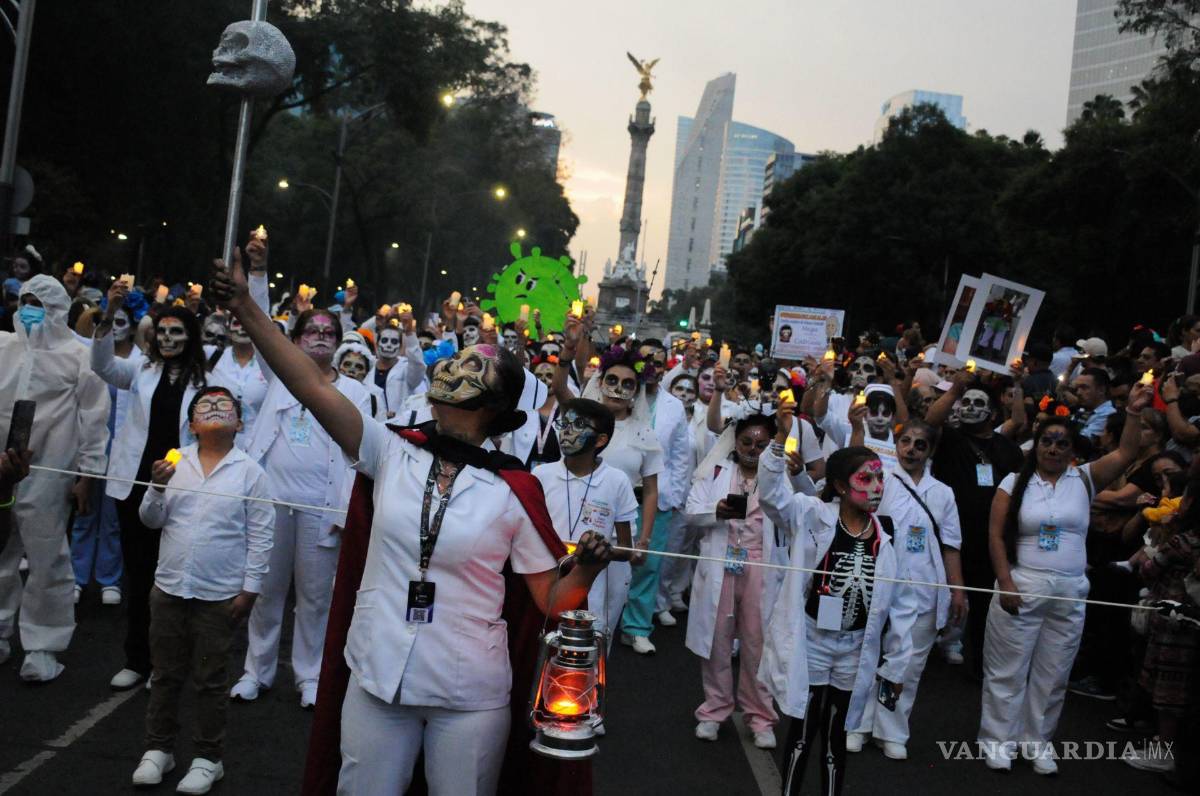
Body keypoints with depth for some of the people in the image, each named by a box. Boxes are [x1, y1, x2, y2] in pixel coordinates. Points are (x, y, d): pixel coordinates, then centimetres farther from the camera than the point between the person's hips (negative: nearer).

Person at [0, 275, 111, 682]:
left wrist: (87, 474, -7)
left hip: (46, 476, -5)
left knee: (48, 564, 2)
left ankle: (42, 646, 14)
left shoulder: (77, 356, -4)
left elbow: (93, 419, -5)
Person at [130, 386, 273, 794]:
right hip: (169, 588, 3)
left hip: (220, 596, -3)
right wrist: (158, 487, -16)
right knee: (165, 674, 16)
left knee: (210, 680, 9)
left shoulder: (250, 472, -7)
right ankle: (158, 748, 32)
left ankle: (208, 758, 23)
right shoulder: (175, 462, 1)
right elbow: (151, 520, 3)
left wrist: (250, 589, -8)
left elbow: (260, 537, -6)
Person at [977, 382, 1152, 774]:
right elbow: (996, 536, -4)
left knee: (1052, 675, 11)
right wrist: (1006, 583, -12)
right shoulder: (1015, 483, -1)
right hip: (1020, 589, -3)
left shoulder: (1084, 479, 5)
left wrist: (1133, 411, -16)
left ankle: (1037, 742, 23)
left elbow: (1126, 453, -5)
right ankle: (998, 741, 14)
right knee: (1007, 671, 5)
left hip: (1069, 594, 3)